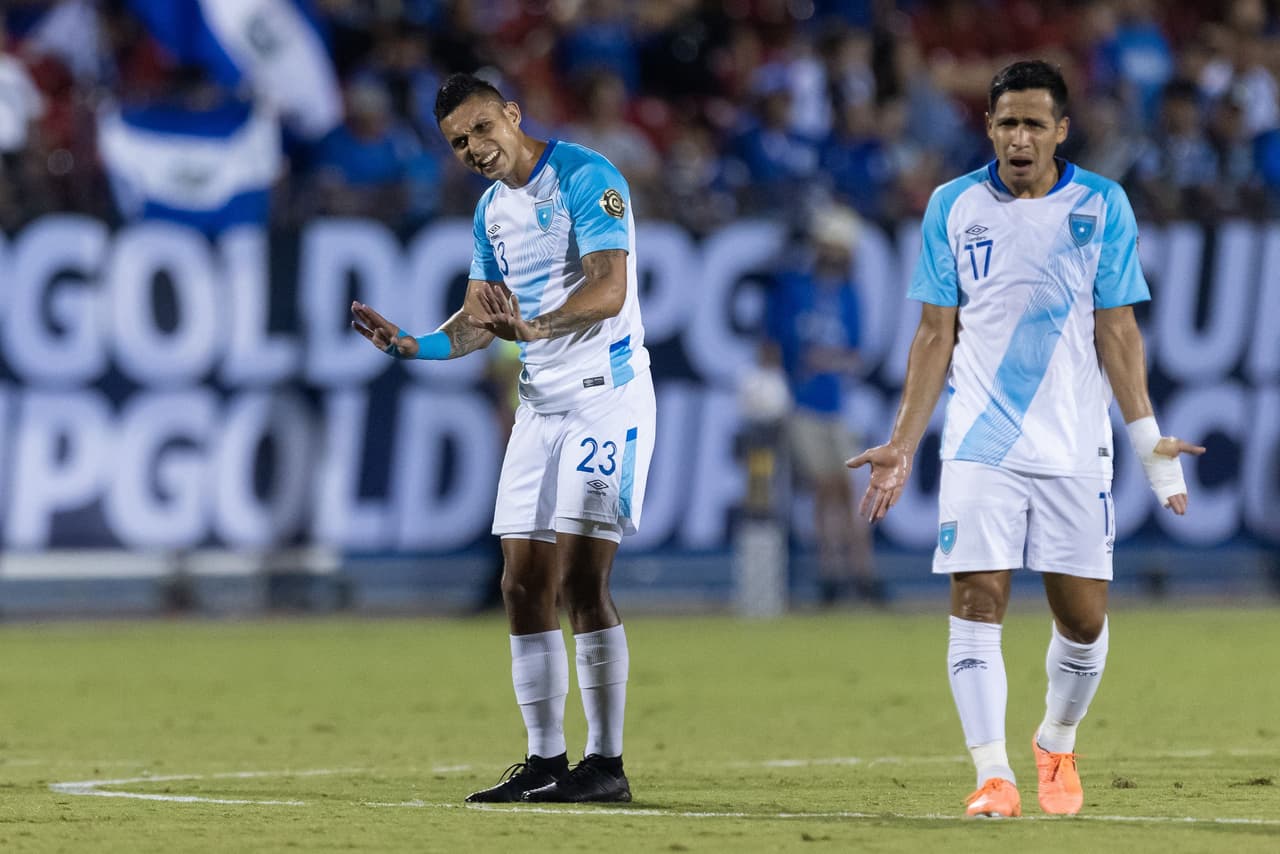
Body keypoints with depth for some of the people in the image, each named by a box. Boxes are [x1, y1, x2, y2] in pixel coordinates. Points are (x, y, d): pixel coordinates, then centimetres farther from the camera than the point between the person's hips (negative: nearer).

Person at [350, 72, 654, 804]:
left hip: (607, 393, -8)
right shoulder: (493, 210, 13)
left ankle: (607, 763, -9)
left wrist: (535, 326, -40)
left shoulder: (586, 178, -12)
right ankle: (546, 761, 9)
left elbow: (609, 289, -24)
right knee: (524, 585, 4)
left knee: (581, 580, -14)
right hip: (540, 405, 8)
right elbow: (480, 320, 19)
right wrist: (412, 345, 1)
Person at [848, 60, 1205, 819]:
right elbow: (936, 337, 8)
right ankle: (993, 775, -10)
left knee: (1084, 618, 2)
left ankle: (1058, 745, 27)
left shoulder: (1102, 206, 2)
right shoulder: (953, 208, 4)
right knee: (977, 603, -10)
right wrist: (903, 445, 4)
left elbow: (1117, 333, 3)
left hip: (1074, 445, 0)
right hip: (980, 443, 0)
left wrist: (1149, 439, -4)